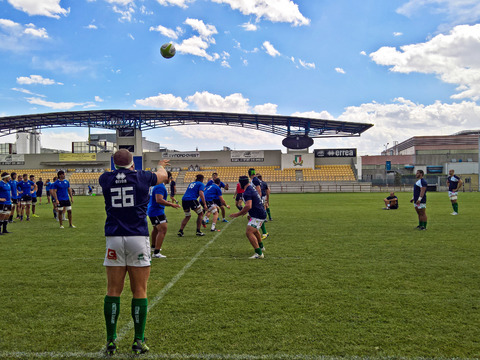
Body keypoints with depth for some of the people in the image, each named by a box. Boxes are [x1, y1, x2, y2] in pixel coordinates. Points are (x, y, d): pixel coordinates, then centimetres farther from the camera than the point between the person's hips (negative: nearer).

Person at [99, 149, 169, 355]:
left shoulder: (106, 179, 6)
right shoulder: (142, 177, 1)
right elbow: (162, 175, 23)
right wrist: (161, 165, 46)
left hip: (114, 238, 2)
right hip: (138, 238, -2)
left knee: (113, 291, 9)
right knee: (139, 291, 5)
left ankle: (111, 342, 14)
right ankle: (139, 341, 11)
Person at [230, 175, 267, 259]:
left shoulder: (247, 192, -19)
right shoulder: (251, 188, 14)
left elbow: (248, 206, -31)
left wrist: (238, 214, -25)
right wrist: (244, 212, 25)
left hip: (257, 216, -11)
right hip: (262, 214, 11)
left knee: (249, 232, -19)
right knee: (254, 230, 32)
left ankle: (259, 253, -25)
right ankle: (261, 247, 50)